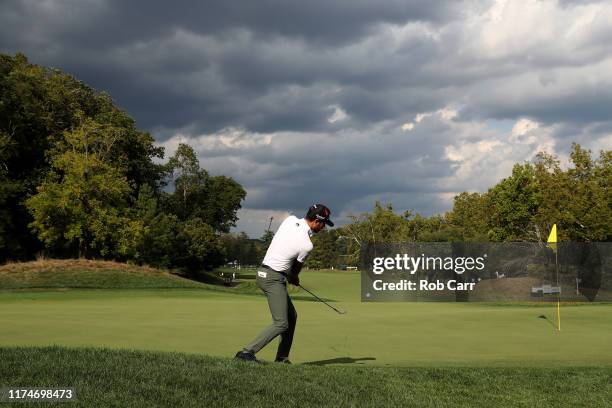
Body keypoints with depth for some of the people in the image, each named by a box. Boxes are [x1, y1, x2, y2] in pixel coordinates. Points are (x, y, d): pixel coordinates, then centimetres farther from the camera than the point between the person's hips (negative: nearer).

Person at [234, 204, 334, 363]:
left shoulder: (290, 219, 2)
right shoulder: (306, 245, -18)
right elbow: (297, 267, 1)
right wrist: (294, 279, 24)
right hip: (274, 278, -10)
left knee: (291, 316, 17)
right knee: (281, 323, -12)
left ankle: (282, 358, 19)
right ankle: (246, 352, -17)